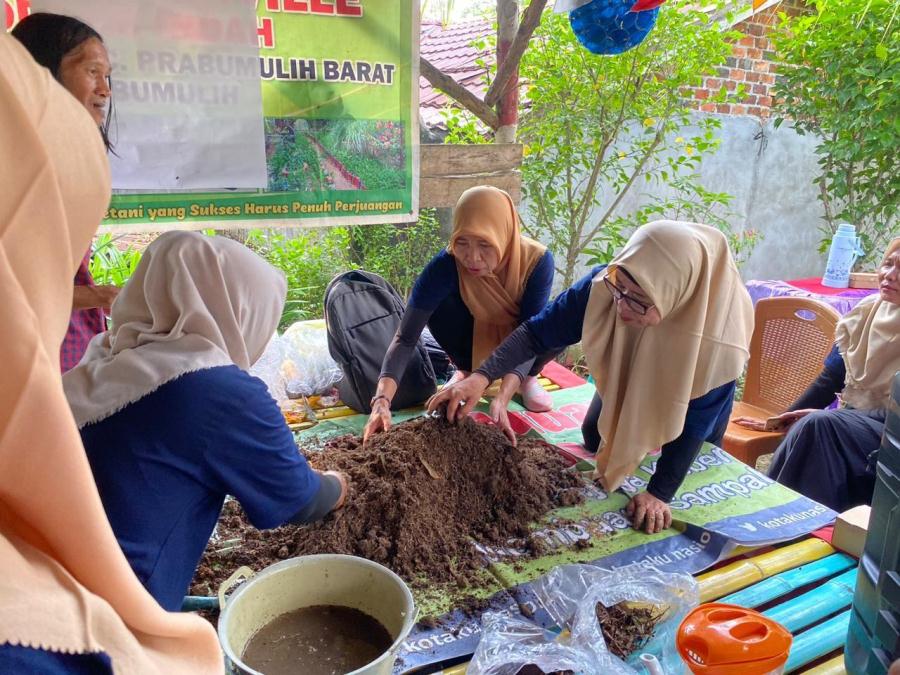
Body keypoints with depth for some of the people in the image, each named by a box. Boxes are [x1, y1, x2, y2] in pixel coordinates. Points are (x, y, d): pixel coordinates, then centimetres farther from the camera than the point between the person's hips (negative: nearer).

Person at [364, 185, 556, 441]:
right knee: (439, 305, -31)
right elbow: (405, 338, -35)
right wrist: (382, 400, -49)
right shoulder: (445, 265, -34)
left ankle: (529, 376, 2)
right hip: (473, 337, 0)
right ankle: (465, 370, 0)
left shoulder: (537, 260, -32)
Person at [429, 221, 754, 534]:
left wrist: (660, 494, -27)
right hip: (624, 381, 2)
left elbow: (694, 422, -30)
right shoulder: (603, 286, -40)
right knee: (594, 440, 20)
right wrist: (481, 377, -44)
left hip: (691, 400, -1)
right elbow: (537, 331, -31)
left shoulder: (719, 331, -45)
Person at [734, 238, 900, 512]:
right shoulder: (866, 311, 4)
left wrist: (826, 416, -21)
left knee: (819, 425, -31)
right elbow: (829, 380, 9)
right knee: (806, 426, -27)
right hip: (850, 422, 4)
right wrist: (779, 420, 8)